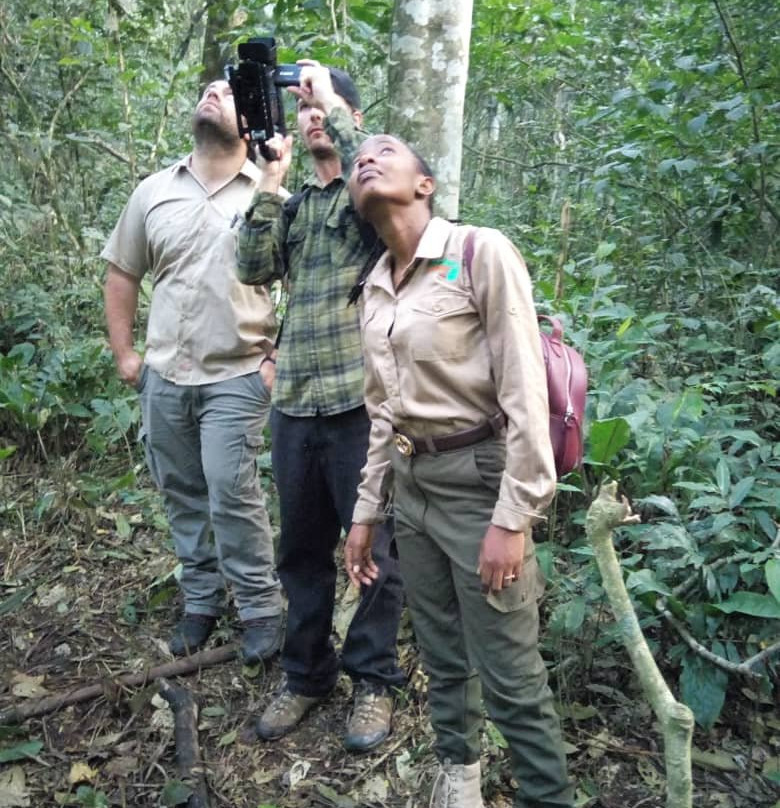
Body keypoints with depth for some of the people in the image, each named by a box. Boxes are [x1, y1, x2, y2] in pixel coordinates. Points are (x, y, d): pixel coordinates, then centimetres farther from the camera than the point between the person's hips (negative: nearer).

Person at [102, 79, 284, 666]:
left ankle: (261, 607, 10)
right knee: (182, 495, 12)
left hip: (236, 377, -4)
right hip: (162, 376, 4)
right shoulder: (154, 192, 8)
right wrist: (124, 354, 8)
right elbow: (121, 275, 14)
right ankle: (202, 600, 29)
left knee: (232, 494, -9)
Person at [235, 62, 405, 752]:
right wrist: (271, 180, -1)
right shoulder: (297, 203, 18)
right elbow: (255, 268, 5)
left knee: (373, 549, 5)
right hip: (294, 399, 6)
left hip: (360, 400, -5)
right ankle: (307, 672, 31)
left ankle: (374, 679, 23)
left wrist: (331, 101, -10)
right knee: (302, 548, 14)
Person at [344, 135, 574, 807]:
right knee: (442, 655, 20)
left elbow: (525, 393, -16)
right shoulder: (375, 287, 10)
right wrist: (366, 511, 15)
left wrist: (513, 518, -18)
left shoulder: (481, 252, -12)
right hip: (411, 485, 7)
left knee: (509, 677, 1)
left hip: (478, 480, -7)